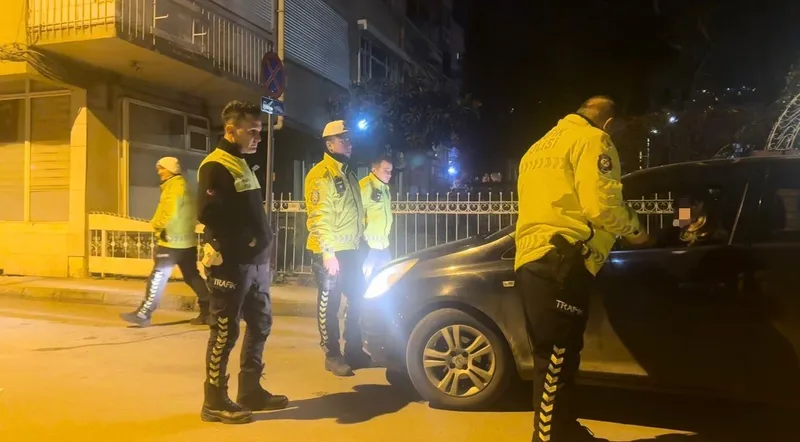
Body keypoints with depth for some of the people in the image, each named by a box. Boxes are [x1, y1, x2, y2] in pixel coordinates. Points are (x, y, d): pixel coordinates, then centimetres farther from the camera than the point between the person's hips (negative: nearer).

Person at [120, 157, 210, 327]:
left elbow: (169, 212, -23)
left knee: (158, 278, -6)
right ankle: (208, 312, 13)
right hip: (187, 241, 10)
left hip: (172, 241, -10)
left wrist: (157, 224, -6)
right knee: (192, 277, 12)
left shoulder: (174, 186, -12)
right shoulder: (182, 186, 18)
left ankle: (143, 314, -3)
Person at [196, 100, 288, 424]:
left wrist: (263, 241, 9)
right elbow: (208, 214, -23)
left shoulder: (242, 164, 18)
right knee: (225, 332, -2)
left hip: (255, 262, 10)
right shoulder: (215, 166, -11)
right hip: (231, 265, -9)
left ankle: (251, 392, 27)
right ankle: (215, 402, 11)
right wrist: (240, 243, -16)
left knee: (260, 324, 15)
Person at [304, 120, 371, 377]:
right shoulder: (320, 174, -12)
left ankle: (353, 351, 27)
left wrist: (359, 241, 18)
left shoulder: (348, 172, 16)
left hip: (351, 250, 9)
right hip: (330, 252, -9)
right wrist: (328, 252, -23)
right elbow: (318, 218, -19)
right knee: (329, 305, 2)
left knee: (358, 300, 14)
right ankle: (332, 356, 14)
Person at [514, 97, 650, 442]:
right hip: (560, 261, -9)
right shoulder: (592, 140, 2)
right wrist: (634, 229, 8)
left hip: (531, 259, 9)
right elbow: (602, 205, -11)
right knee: (557, 357, -8)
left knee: (554, 356, 16)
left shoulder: (541, 146, 29)